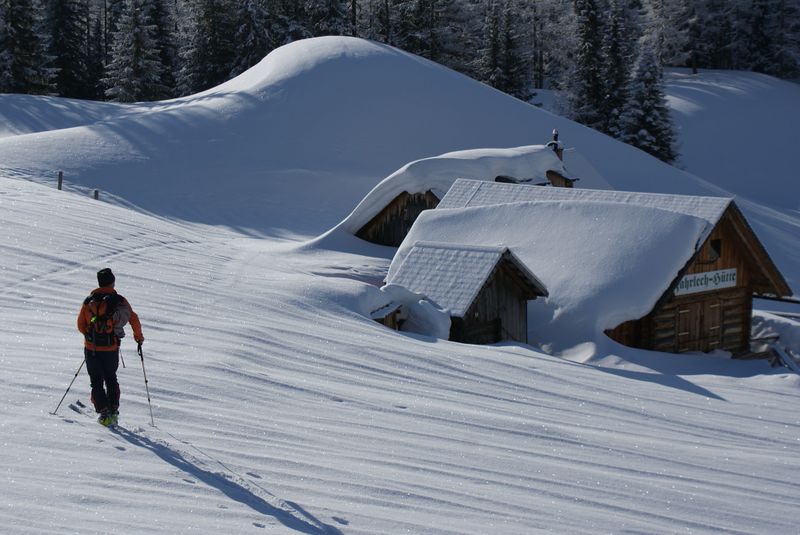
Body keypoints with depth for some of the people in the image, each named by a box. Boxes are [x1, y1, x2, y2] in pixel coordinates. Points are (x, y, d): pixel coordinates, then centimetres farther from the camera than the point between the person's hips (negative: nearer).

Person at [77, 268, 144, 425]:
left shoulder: (89, 301, -3)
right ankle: (113, 411, 15)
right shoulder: (119, 301, -6)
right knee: (111, 380, 21)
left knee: (96, 382, 10)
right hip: (111, 348, 0)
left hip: (91, 348, 0)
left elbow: (80, 325, 1)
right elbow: (134, 319, 0)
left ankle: (104, 412, -3)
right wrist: (139, 336, 17)